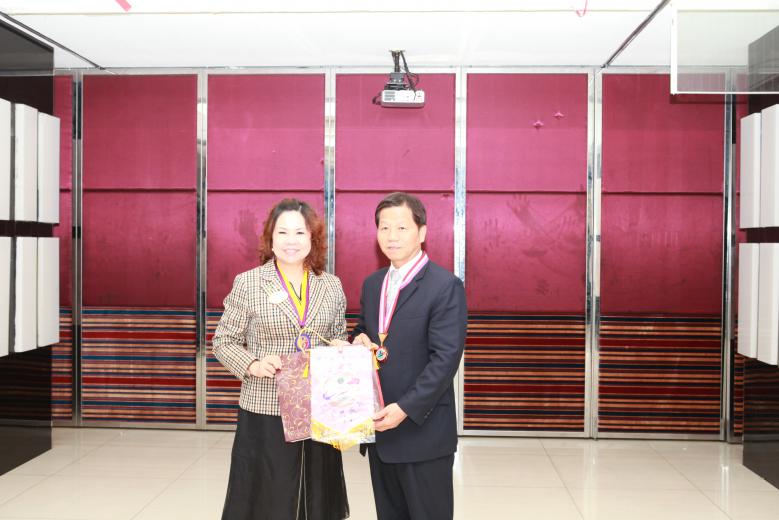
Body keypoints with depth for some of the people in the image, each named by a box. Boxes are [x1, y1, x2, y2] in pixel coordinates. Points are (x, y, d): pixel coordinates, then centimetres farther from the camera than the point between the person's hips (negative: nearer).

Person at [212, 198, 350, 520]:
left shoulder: (332, 286, 6)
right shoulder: (247, 283, -3)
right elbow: (223, 342, 1)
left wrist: (342, 349, -7)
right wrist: (253, 365, -16)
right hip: (265, 414, -3)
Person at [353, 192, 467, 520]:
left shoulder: (445, 286, -12)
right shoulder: (371, 284, 11)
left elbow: (446, 357, -18)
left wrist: (405, 408, -22)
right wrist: (360, 340, -2)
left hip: (422, 429, -7)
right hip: (379, 426, 7)